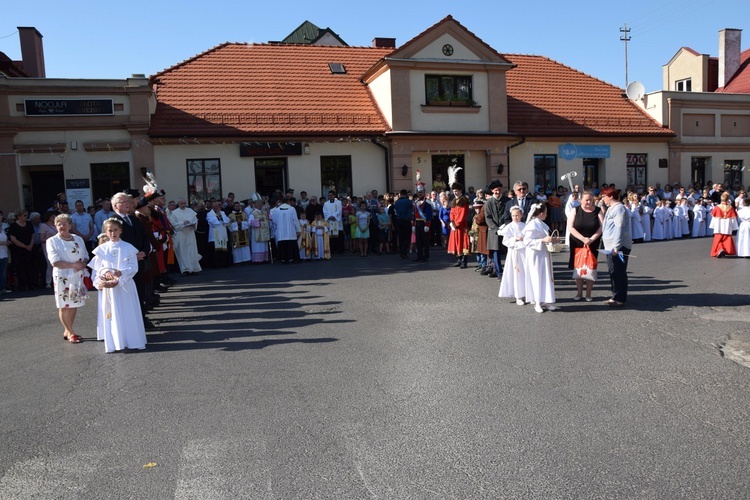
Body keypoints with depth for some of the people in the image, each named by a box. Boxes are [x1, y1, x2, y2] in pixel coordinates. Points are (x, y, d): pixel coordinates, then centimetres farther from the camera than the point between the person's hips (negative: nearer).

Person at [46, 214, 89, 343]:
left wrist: (83, 264, -10)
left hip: (78, 277, 4)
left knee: (74, 304, 9)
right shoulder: (52, 241, -3)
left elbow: (85, 257, 12)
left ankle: (67, 331, 22)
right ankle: (71, 333, 9)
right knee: (64, 306, -1)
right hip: (63, 277, -4)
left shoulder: (78, 239, 10)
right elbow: (55, 262, -11)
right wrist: (74, 265, -16)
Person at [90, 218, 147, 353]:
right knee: (111, 315, 4)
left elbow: (134, 267, -6)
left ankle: (131, 340, 11)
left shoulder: (128, 248, -1)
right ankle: (113, 343, 10)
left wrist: (121, 273, -21)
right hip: (108, 287, 1)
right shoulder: (102, 249, 3)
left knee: (128, 314, 3)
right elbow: (97, 268, 1)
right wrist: (105, 273, -19)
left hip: (125, 286, -1)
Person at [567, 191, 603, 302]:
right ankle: (579, 293, 13)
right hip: (577, 244, 0)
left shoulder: (598, 211, 0)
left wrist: (591, 239, -17)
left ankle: (588, 294, 11)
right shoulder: (575, 210, -1)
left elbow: (602, 226, -7)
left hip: (593, 244, 0)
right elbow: (570, 227, -8)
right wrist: (583, 239, -16)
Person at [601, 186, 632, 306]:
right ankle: (616, 296, 22)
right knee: (613, 272, 14)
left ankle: (620, 298, 0)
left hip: (619, 247, -10)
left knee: (618, 272, -5)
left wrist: (616, 247, -25)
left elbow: (619, 229, -20)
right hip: (611, 247, 10)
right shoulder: (611, 208, 19)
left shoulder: (619, 208, -13)